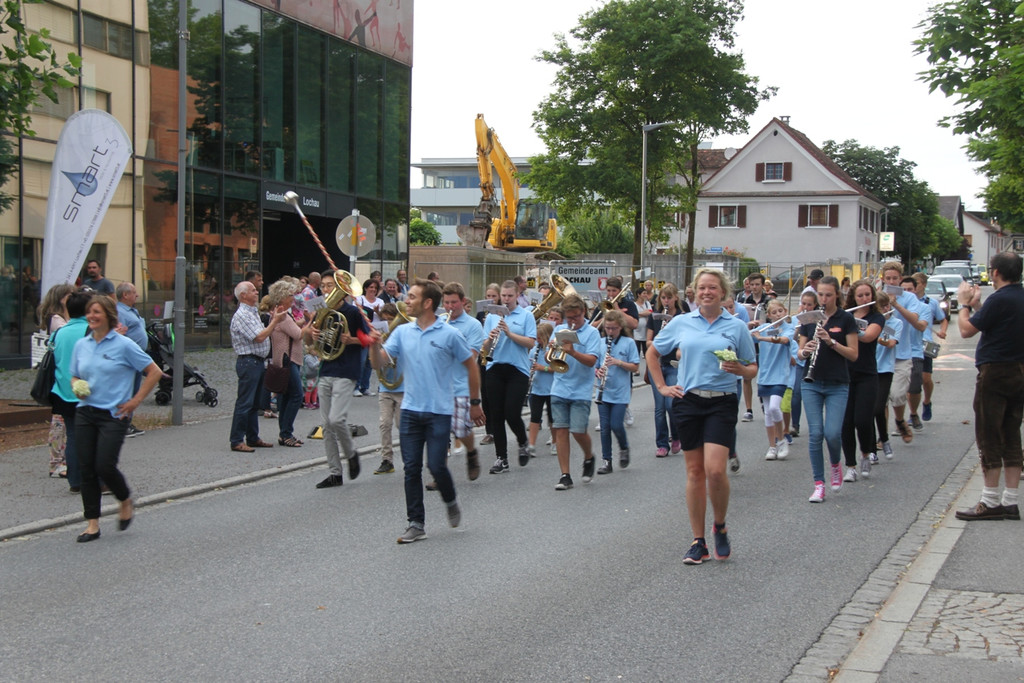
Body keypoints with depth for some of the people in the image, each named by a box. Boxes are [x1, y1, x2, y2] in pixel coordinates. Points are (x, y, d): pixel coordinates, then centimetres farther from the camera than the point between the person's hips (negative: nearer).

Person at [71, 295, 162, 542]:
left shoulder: (124, 345, -7)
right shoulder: (81, 345, 9)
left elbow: (154, 372, -3)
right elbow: (74, 377, 21)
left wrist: (135, 401, -6)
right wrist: (77, 388, -2)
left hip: (113, 415, -5)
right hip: (85, 413, 5)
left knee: (104, 466, -12)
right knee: (87, 468, 2)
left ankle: (126, 501, 19)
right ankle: (92, 524, 10)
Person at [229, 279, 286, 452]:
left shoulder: (253, 313, 18)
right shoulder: (241, 315, -14)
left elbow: (263, 334, 19)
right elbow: (259, 337, -20)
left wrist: (273, 320, 10)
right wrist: (275, 321, -12)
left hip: (258, 362, 10)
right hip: (248, 362, -10)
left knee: (254, 403, 14)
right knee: (244, 403, -8)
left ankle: (253, 438, 21)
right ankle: (237, 441, -4)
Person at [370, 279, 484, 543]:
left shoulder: (449, 334, -6)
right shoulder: (402, 332, 6)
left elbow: (471, 366, 3)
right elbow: (378, 363, 1)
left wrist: (475, 403, 6)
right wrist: (374, 345, -20)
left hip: (439, 411, -4)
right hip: (411, 410, 4)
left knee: (436, 466, -6)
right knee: (411, 469, 3)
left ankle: (451, 502, 24)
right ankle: (416, 524, 11)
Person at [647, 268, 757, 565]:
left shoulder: (736, 327, 4)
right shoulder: (681, 323, 8)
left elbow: (752, 369, 7)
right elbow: (653, 353, 20)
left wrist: (739, 369, -14)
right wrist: (661, 387, 12)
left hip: (722, 403, -2)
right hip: (687, 402, 2)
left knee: (715, 470, -15)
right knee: (695, 472, 5)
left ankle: (720, 527, 12)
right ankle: (698, 542, 13)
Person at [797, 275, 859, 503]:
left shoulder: (846, 319, -1)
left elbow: (853, 354, -5)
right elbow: (800, 352, 9)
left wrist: (831, 341, -19)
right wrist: (805, 351, -14)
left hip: (837, 385, -3)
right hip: (812, 384, 3)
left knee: (832, 433, -13)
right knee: (815, 433, -3)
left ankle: (836, 466, 19)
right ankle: (819, 484, 4)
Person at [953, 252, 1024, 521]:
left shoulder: (1000, 299, -17)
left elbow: (966, 330, -14)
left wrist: (964, 303, 1)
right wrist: (976, 305, 16)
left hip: (995, 373, -8)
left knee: (989, 438, -3)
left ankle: (990, 502, -1)